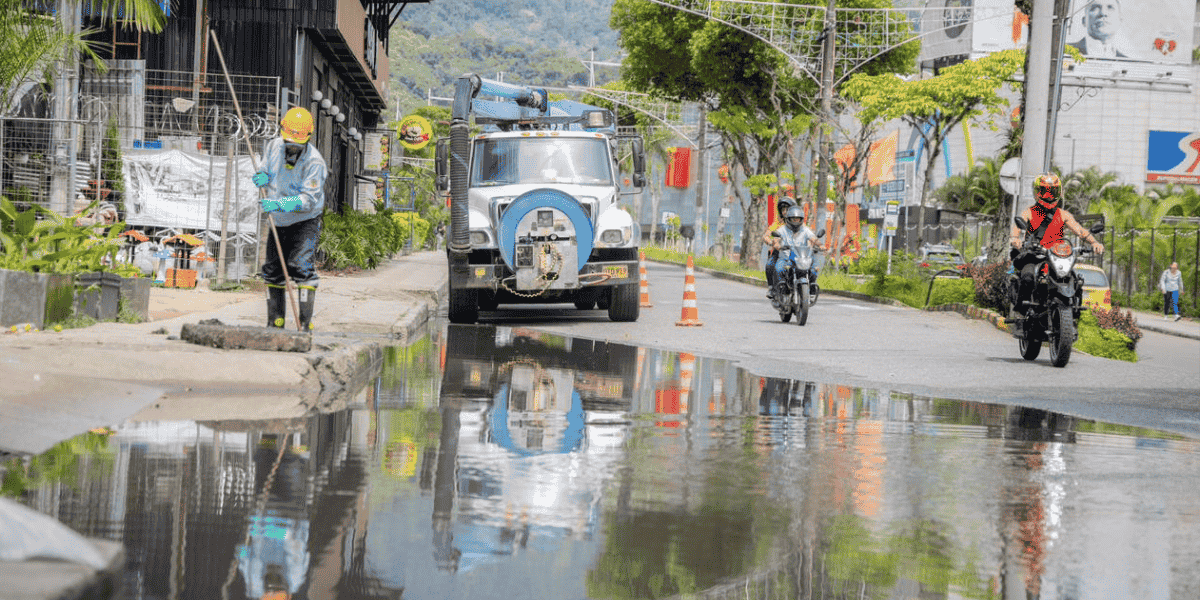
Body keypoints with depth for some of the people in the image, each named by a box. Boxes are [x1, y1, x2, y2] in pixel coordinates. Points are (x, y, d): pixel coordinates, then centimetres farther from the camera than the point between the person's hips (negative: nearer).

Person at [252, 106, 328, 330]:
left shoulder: (314, 162, -23)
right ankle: (275, 321, 20)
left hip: (305, 221, -6)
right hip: (279, 221, 6)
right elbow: (264, 169, 11)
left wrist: (279, 204, -40)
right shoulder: (274, 147, -5)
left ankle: (305, 322, -19)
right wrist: (263, 178, -15)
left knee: (301, 265, -20)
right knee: (272, 269, 8)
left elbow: (309, 200, -28)